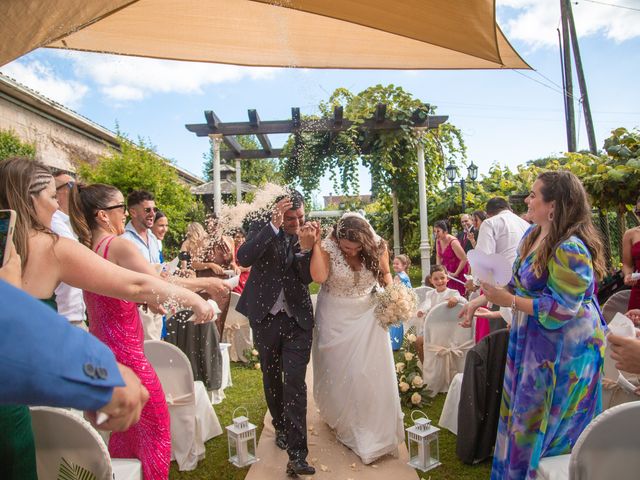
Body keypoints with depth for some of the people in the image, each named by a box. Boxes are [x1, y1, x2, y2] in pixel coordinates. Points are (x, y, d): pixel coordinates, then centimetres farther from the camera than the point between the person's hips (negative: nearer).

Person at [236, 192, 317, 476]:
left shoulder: (308, 235, -3)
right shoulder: (262, 231, -5)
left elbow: (308, 277, -10)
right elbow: (243, 258, -22)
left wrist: (305, 248, -28)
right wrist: (274, 225, -29)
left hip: (297, 319, -1)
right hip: (265, 317, 1)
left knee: (295, 383, -6)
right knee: (272, 379, 18)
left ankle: (297, 455, 1)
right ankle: (281, 427, 42)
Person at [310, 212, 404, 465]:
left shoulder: (377, 246, -14)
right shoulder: (327, 246, -20)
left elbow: (385, 274, 3)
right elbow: (319, 277, -34)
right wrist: (315, 244, -36)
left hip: (367, 315, 2)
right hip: (335, 317, -1)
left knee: (371, 372, 9)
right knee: (338, 371, 13)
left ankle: (375, 430, 34)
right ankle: (342, 421, 41)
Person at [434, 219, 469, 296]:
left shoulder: (453, 242, -24)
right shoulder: (438, 241, -2)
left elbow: (464, 259, -22)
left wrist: (455, 274, -16)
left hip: (458, 270, -6)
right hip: (447, 271, 6)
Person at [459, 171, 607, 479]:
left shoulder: (570, 249, -26)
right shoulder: (533, 234, 2)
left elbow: (561, 308, -26)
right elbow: (517, 282, 10)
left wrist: (509, 301, -24)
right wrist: (480, 300, 7)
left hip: (562, 348, -9)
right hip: (532, 339, 9)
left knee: (543, 422, 10)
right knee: (525, 411, 22)